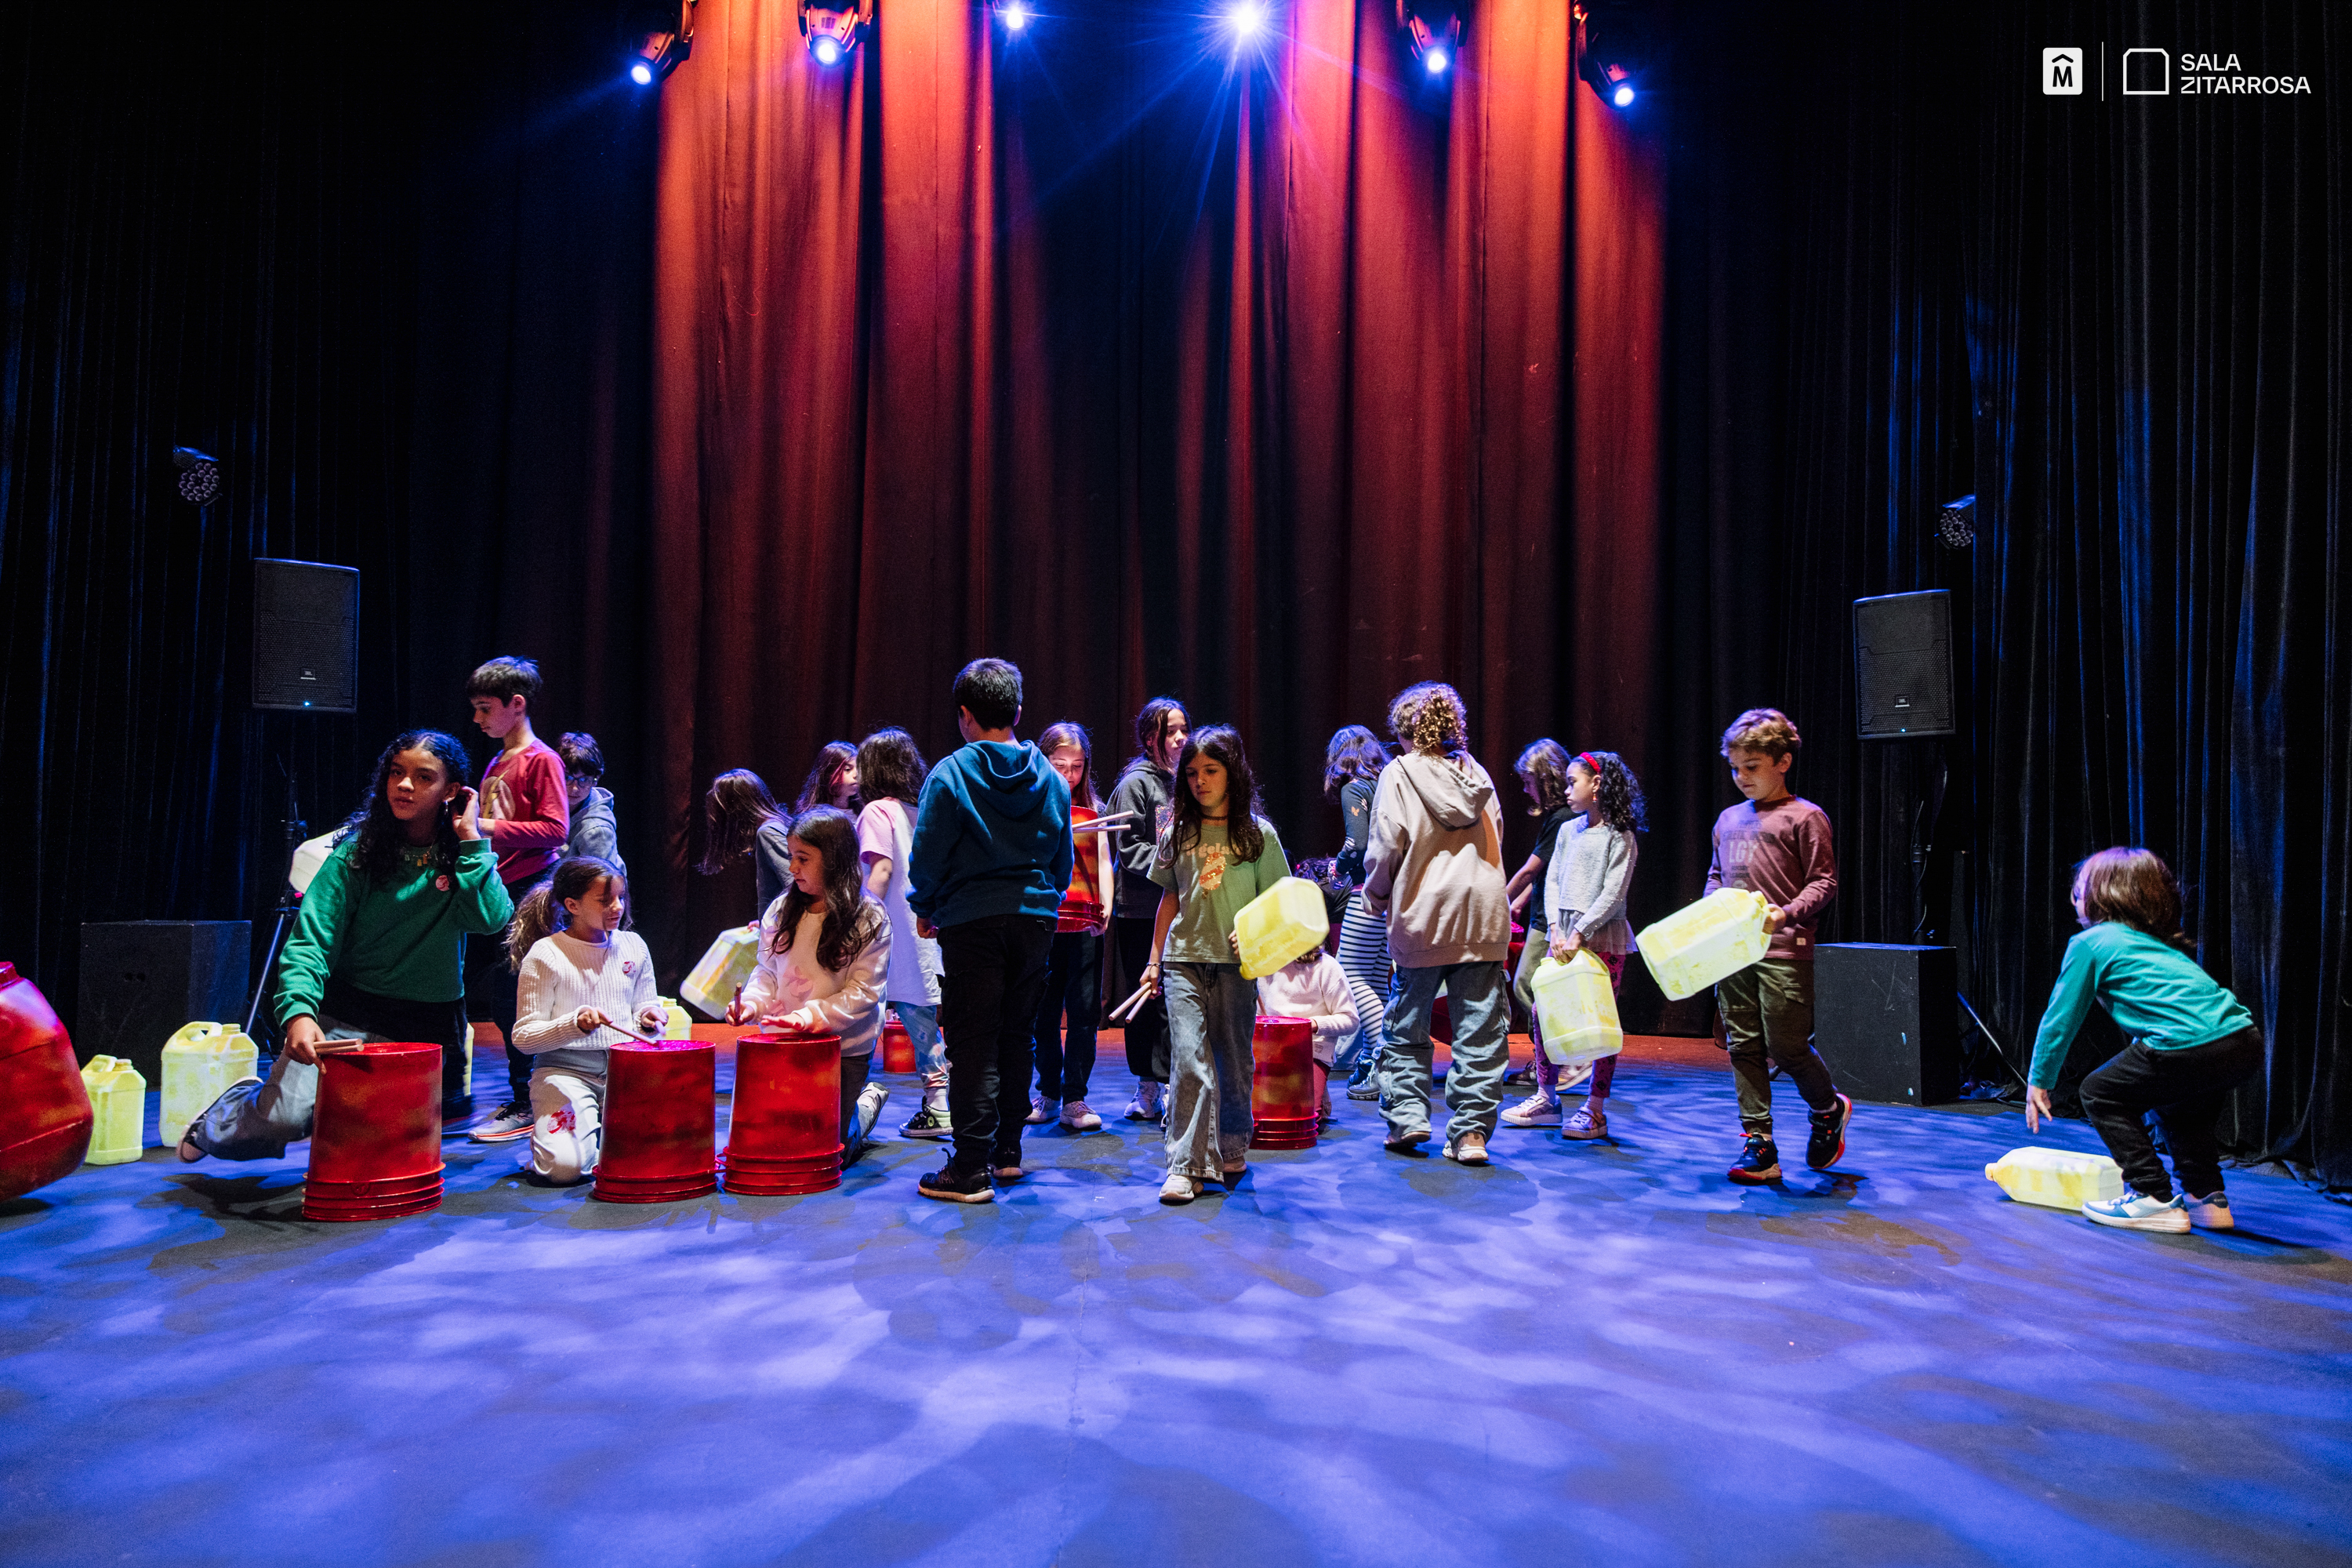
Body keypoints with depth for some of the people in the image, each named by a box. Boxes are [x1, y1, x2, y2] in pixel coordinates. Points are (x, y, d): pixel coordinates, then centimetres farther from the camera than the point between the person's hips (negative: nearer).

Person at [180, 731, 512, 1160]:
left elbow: (492, 918, -20)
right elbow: (311, 939, -11)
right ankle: (218, 1122, 19)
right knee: (284, 1118, -17)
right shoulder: (358, 852, -4)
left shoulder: (463, 855, 0)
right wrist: (299, 1011, -28)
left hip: (427, 1028, 2)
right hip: (347, 1015, -1)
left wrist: (471, 837, -17)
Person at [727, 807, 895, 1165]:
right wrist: (752, 1002, -11)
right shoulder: (782, 910, 1)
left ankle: (869, 1101, 33)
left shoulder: (870, 919, -14)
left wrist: (812, 1016, -27)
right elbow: (768, 973, 9)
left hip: (845, 1049, -4)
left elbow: (864, 991, -16)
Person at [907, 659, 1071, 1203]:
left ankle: (972, 1170, 0)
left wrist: (925, 910, 8)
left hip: (972, 919, -4)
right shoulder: (1051, 780, 6)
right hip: (1035, 919, 5)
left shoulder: (950, 775, -7)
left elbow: (926, 856, -7)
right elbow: (1063, 863, 11)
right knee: (1016, 1036, 15)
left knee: (972, 1043, -1)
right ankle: (1007, 1151, 25)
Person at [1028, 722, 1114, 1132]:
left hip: (1086, 921, 1)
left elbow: (1102, 861, 8)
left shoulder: (1093, 810, 13)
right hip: (1042, 921, -1)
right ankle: (1048, 1093, 20)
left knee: (1085, 1009, -2)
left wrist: (1106, 905, -6)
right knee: (1044, 1011, 6)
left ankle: (1074, 1100, 5)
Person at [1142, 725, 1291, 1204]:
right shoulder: (1178, 833, 9)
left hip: (1236, 962, -1)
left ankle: (1232, 1151, 29)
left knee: (1233, 1061, 10)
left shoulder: (1259, 833, 1)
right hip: (1183, 960, 1)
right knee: (1188, 1060, -9)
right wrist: (1154, 959, 15)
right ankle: (1186, 1166, -6)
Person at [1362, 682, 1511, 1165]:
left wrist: (1376, 898, 9)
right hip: (1484, 916, 3)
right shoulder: (1476, 774, 10)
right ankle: (1471, 1131, 4)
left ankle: (1407, 1115, 14)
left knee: (1408, 1024, 14)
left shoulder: (1398, 774, -3)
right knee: (1481, 1028, 5)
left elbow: (1386, 847, -6)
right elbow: (1495, 840, 12)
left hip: (1421, 917, -3)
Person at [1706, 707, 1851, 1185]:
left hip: (1784, 952, -6)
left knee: (1786, 1047, -4)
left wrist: (1787, 914, -20)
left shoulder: (1805, 817, -2)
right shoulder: (1728, 819, 17)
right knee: (1744, 1048, 5)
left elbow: (1824, 882, -5)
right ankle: (1758, 1146, 12)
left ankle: (1829, 1109, 28)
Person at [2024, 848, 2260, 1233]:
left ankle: (2154, 1199, 6)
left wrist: (2038, 1081, 20)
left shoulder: (2089, 943, 6)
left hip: (2192, 1046, -8)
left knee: (2101, 1093, 10)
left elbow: (2061, 1017, 9)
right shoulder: (2157, 942, 29)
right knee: (2181, 1101, 33)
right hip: (2248, 1042, 8)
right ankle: (2206, 1197, 30)